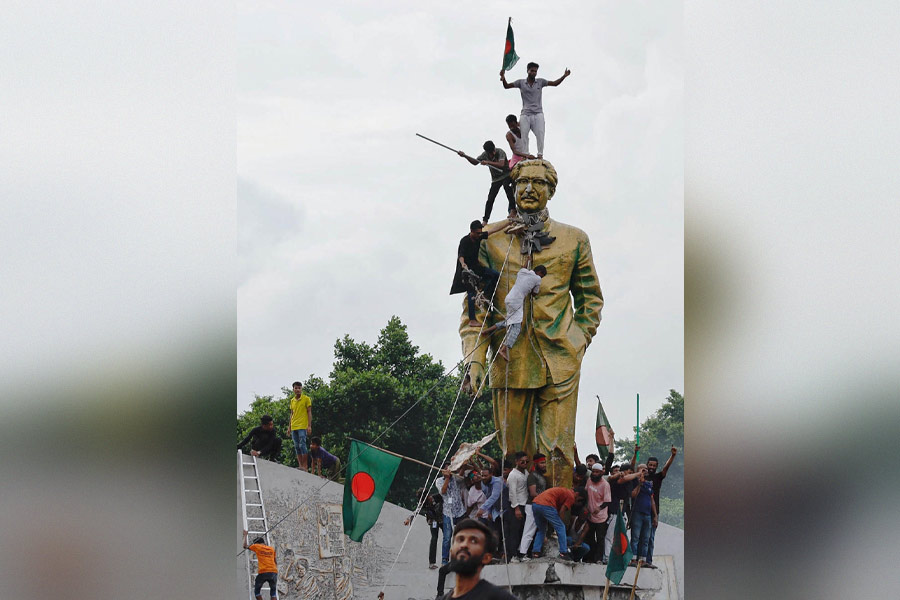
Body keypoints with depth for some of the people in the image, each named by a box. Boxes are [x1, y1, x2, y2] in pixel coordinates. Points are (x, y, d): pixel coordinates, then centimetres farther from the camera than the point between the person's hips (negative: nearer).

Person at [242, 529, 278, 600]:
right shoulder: (272, 549, 21)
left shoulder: (257, 547, 9)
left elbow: (245, 545, 22)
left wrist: (245, 535, 34)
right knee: (273, 591, 13)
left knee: (257, 590, 12)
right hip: (274, 572, 4)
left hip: (263, 572, -4)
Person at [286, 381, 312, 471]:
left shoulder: (306, 399, -1)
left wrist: (309, 426, -11)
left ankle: (305, 466, -12)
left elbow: (309, 412, -3)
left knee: (302, 445, -13)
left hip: (303, 426, -6)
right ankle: (300, 465, 8)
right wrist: (289, 427, 16)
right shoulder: (292, 400, 15)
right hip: (294, 427, 6)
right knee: (297, 447, 5)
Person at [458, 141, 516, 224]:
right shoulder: (485, 154, -5)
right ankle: (485, 220, 6)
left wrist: (488, 162, -43)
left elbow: (501, 164, -37)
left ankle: (513, 209, -32)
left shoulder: (500, 152, -21)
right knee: (490, 199, -3)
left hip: (506, 175, -5)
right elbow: (475, 162, 7)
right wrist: (465, 156, -6)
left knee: (506, 185, -37)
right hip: (496, 179, 5)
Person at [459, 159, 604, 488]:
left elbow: (591, 298, 19)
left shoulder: (573, 240, 10)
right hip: (510, 362, 1)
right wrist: (474, 358, -4)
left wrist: (577, 344, 8)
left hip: (560, 364, -1)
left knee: (557, 453, -8)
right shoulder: (490, 239, 8)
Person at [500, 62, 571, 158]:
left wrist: (564, 76, -1)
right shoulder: (521, 82, 8)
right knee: (523, 135, -4)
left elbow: (555, 83, 12)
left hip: (538, 114, 0)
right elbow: (506, 86, 9)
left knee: (540, 134, -12)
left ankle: (540, 154, -9)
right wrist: (503, 78, -11)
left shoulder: (540, 82, 10)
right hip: (525, 114, 0)